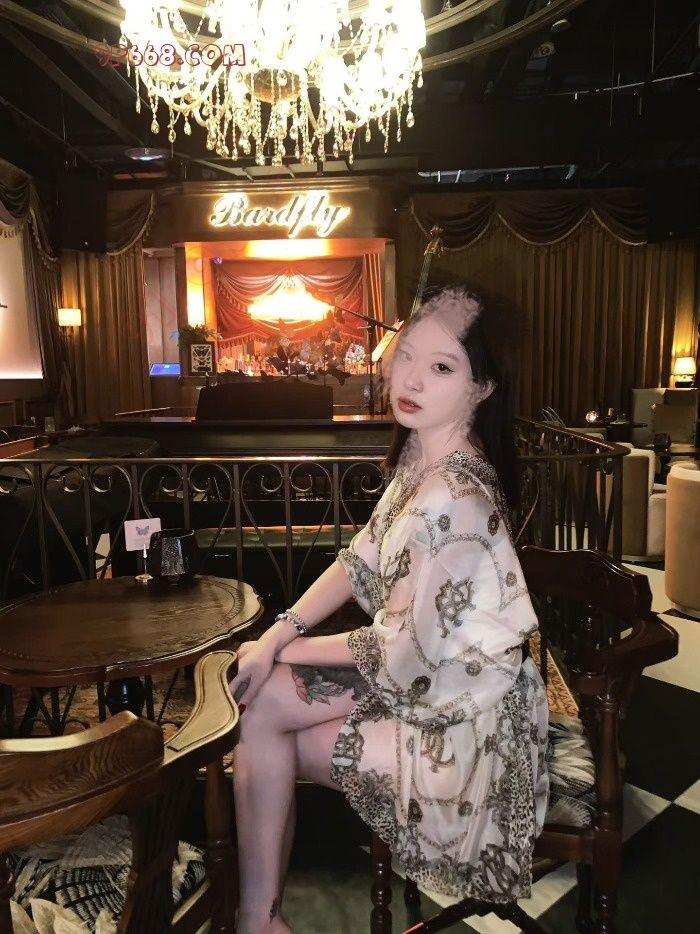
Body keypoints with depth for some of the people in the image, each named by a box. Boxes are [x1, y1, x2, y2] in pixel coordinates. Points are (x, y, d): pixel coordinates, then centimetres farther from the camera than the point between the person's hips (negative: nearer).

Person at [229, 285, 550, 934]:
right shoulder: (420, 452, -2)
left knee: (264, 745, 0)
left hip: (465, 721, -8)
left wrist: (285, 648, -9)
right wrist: (277, 634, -7)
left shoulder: (452, 498, -30)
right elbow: (361, 560, 4)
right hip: (427, 673, 8)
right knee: (257, 703, 1)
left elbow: (401, 649, -23)